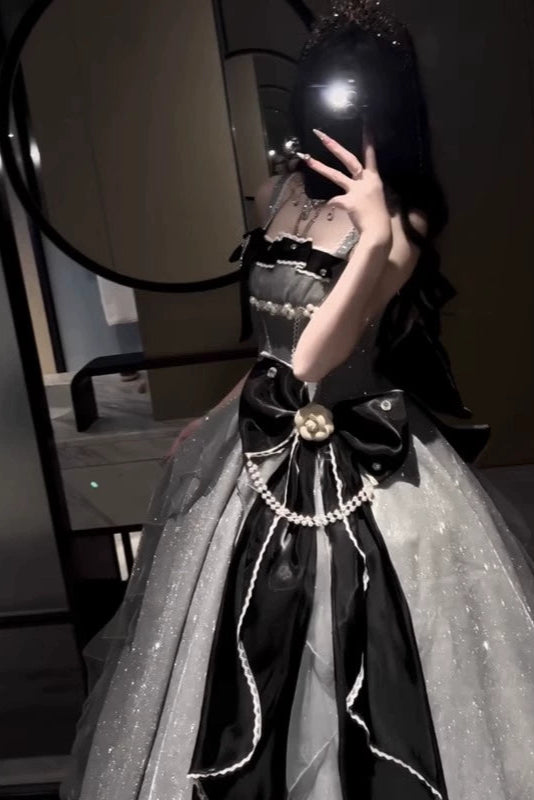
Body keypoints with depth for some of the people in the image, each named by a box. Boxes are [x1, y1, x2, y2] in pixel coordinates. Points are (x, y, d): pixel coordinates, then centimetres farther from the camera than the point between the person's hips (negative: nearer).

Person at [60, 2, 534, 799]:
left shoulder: (401, 222, -17)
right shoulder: (280, 194, 2)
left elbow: (313, 359, -28)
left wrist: (376, 235, -35)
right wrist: (214, 417, 19)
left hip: (358, 463, -6)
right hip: (263, 447, 7)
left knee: (361, 679, 6)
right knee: (253, 669, 20)